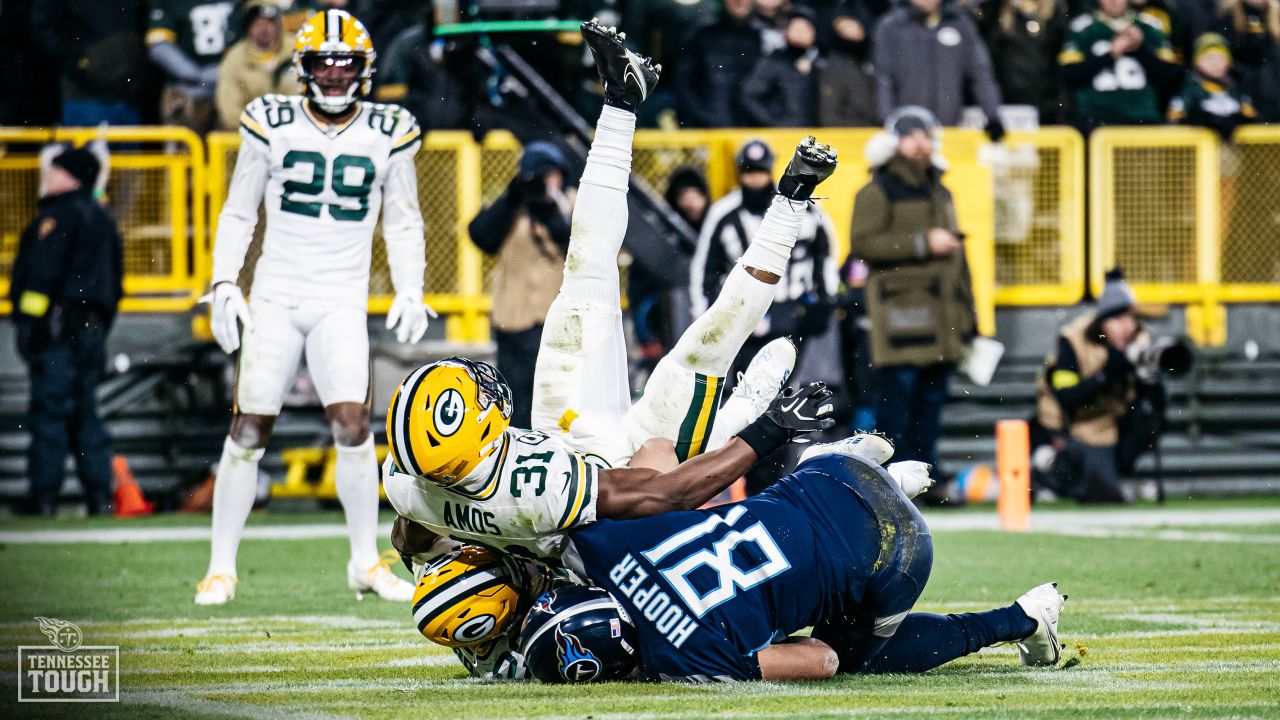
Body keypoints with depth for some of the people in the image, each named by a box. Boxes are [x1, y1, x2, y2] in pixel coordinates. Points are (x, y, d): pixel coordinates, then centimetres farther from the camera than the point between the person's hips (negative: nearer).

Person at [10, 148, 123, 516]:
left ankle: (44, 495, -10)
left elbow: (41, 273, -17)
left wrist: (31, 323, -18)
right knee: (85, 412, 11)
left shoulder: (57, 216, -8)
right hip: (91, 328, 9)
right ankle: (100, 495, 7)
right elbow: (114, 282, 22)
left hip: (58, 324, -9)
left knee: (49, 409, -8)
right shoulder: (102, 219, 19)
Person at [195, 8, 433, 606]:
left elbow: (403, 223, 11)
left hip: (342, 303, 0)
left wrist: (410, 291, 0)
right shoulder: (272, 125, -1)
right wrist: (224, 285, -3)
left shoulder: (387, 134, 2)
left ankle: (366, 562, 1)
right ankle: (221, 568, 6)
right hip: (275, 297, 0)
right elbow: (238, 213, 6)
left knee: (352, 422, -13)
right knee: (249, 430, -2)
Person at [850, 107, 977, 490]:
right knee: (898, 398, -10)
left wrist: (966, 309, 25)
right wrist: (922, 243, -15)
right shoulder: (879, 192, -2)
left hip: (940, 312, 7)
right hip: (900, 310, -7)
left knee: (932, 399, 7)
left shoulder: (940, 194, 23)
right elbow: (862, 243, -15)